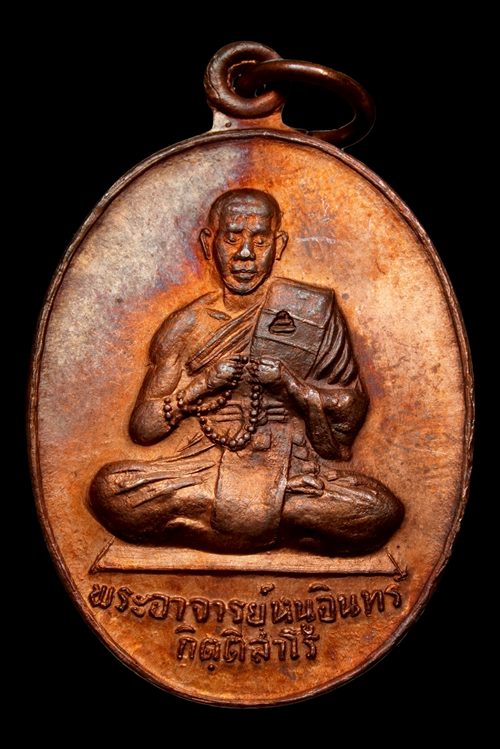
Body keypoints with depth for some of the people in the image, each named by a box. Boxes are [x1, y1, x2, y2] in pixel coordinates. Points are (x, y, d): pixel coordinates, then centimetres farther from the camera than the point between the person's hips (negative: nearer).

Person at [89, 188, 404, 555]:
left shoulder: (313, 309, 5)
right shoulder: (186, 326, 8)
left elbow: (355, 405, 6)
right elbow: (142, 428, 6)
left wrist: (291, 383, -11)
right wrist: (201, 384, -9)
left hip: (294, 475, 0)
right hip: (203, 472, 1)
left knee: (382, 512, -26)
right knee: (107, 488, -22)